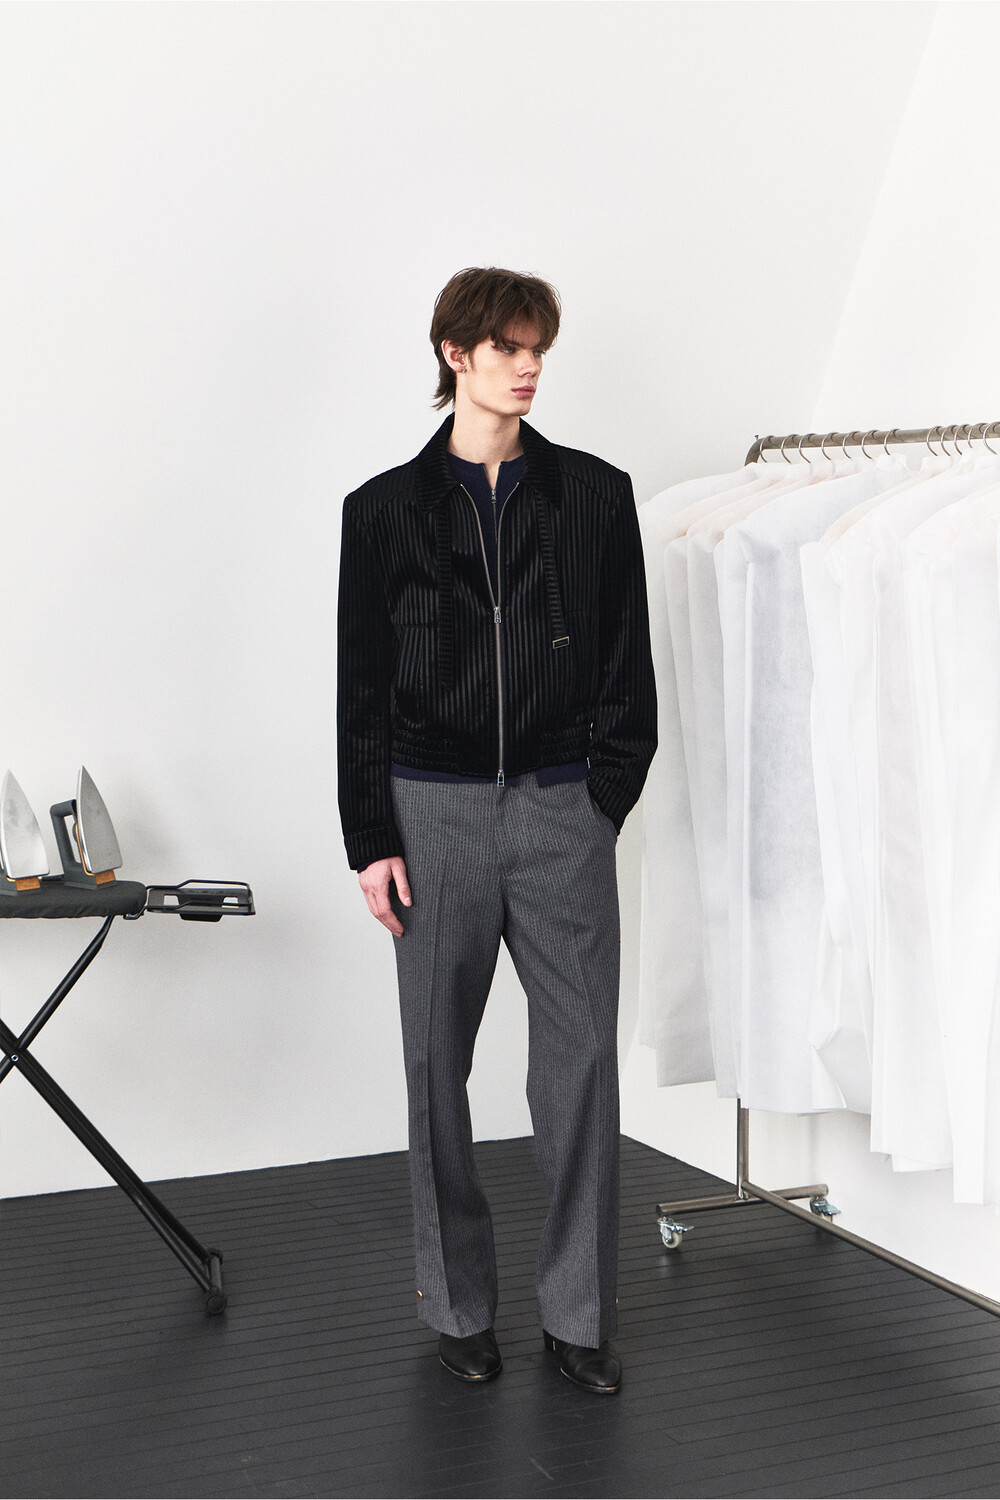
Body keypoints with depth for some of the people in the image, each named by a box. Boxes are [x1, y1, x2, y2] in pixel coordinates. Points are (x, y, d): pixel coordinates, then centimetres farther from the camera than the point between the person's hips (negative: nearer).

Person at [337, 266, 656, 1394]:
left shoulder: (595, 496, 7)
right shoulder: (387, 508, 5)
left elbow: (626, 666, 8)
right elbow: (362, 686, 4)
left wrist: (606, 796, -1)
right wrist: (371, 837, -2)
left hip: (563, 809, 0)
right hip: (435, 808, 0)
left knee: (583, 1056, 0)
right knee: (438, 1059, 6)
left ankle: (578, 1313, 13)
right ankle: (459, 1305, 21)